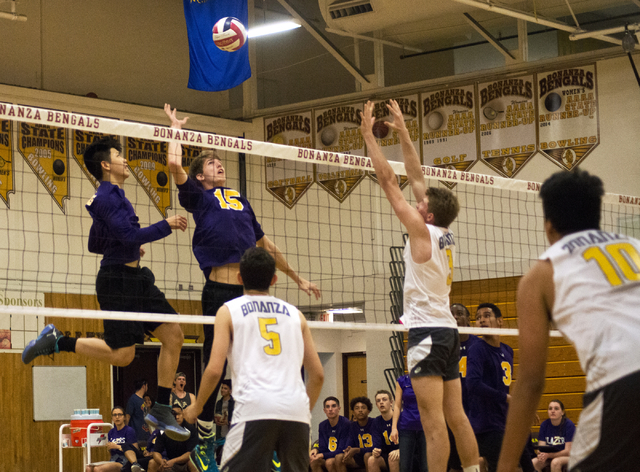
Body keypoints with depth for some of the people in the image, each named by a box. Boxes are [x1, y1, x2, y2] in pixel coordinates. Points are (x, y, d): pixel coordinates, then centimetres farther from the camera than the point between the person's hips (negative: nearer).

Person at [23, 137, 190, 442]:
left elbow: (95, 244, 26)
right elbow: (130, 235, -23)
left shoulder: (113, 196, 18)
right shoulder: (107, 197, -13)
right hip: (118, 281, -10)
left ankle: (161, 410, 8)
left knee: (173, 334, 4)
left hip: (136, 278, 10)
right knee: (122, 354, -12)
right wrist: (166, 225, -15)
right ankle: (56, 342, 3)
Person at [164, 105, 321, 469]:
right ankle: (206, 442, 10)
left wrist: (298, 278, 33)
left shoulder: (240, 199, 25)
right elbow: (175, 164, -7)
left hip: (252, 290, 5)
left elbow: (265, 244, 31)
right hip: (220, 288, -5)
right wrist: (176, 128, 9)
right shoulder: (199, 195, 10)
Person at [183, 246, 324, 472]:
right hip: (296, 411, 4)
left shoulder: (229, 311, 10)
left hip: (255, 410, -4)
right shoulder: (295, 314, 20)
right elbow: (318, 374, 18)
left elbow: (214, 370, 1)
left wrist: (196, 407, 15)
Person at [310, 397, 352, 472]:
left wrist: (322, 455, -25)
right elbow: (322, 448, 6)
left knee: (329, 462, -34)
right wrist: (316, 450, -19)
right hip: (329, 457, 6)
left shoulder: (346, 424, -15)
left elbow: (342, 451, -17)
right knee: (313, 461, -22)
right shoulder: (322, 426, 6)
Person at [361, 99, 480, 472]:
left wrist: (369, 134, -1)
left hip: (427, 330, -9)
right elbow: (416, 176, 19)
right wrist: (402, 132, 23)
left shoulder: (422, 231, -8)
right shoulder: (445, 235, 11)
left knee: (433, 420, -11)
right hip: (448, 329, 9)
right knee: (456, 416, 9)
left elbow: (389, 180, -7)